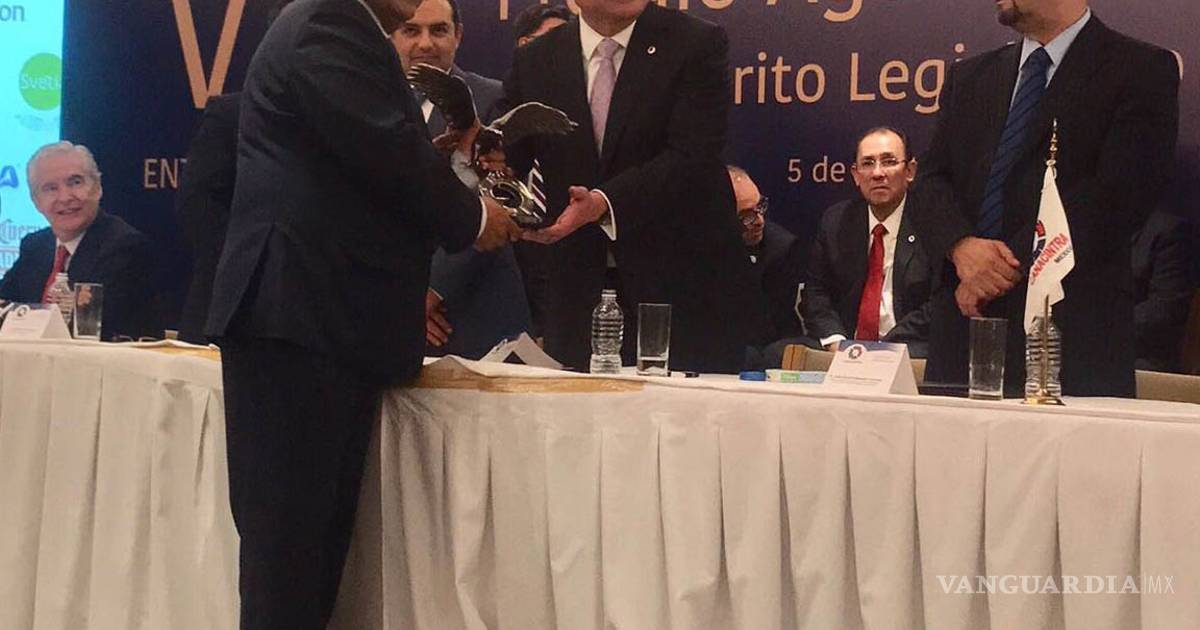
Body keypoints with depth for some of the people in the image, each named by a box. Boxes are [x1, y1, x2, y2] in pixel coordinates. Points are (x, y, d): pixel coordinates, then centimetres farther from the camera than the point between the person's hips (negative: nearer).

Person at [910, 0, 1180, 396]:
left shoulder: (1143, 71, 0)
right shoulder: (969, 77, 18)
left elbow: (1114, 196, -11)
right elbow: (932, 181, 10)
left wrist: (1013, 264, -15)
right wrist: (961, 245, -11)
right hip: (961, 328, 5)